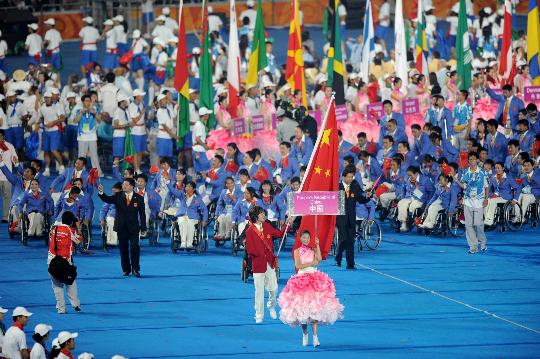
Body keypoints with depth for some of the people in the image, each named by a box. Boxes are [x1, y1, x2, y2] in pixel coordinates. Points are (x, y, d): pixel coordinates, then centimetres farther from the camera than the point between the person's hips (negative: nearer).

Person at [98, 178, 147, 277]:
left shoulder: (138, 198, 0)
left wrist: (143, 228, -1)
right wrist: (101, 193, -32)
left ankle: (135, 269, 0)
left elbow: (142, 214, 1)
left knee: (134, 248, -9)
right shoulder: (118, 196, 2)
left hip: (133, 228, -2)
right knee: (123, 249, 6)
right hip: (121, 227, 2)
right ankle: (126, 270, 15)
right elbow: (107, 199, -12)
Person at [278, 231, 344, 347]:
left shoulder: (313, 250, 10)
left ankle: (315, 336, -17)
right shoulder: (297, 251, 7)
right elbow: (298, 265, -5)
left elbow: (319, 259, -8)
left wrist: (317, 246, -6)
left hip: (315, 280, 0)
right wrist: (311, 263, -7)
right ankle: (304, 334, 15)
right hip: (302, 279, 0)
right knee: (302, 308, -1)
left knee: (315, 308, -12)